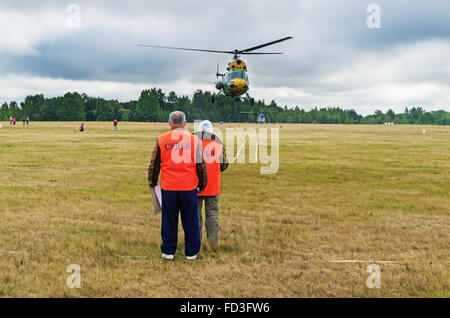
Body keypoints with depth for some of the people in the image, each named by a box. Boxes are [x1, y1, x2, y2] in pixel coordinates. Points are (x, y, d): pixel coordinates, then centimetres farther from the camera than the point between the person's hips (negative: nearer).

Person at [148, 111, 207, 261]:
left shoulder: (161, 139, 1)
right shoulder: (194, 139, 0)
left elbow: (154, 164, 7)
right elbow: (201, 164, 3)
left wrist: (152, 182, 19)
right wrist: (202, 184, 13)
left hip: (168, 187, 0)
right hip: (189, 187, 0)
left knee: (169, 220, 10)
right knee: (190, 220, 9)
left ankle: (168, 251, 18)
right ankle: (191, 252, 16)